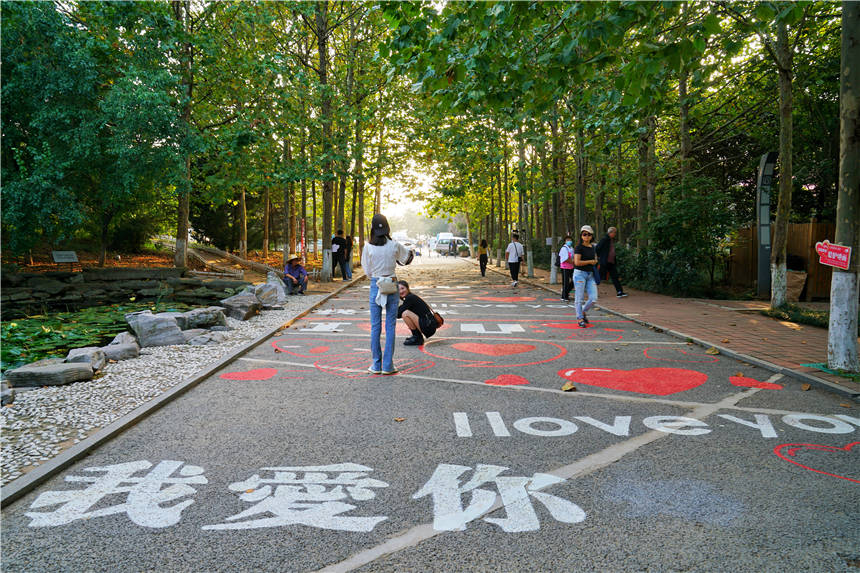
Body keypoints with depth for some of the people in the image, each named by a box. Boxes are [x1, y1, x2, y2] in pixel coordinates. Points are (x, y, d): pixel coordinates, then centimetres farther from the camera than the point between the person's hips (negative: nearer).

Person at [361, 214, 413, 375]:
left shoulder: (368, 247, -8)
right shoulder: (394, 245, -5)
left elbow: (367, 270, 0)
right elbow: (408, 255, 14)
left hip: (375, 285, 0)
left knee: (375, 326, 7)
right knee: (390, 326, 5)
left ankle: (376, 364, 11)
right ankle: (387, 365, 6)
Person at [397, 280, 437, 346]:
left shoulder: (410, 298, -13)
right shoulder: (411, 297, 15)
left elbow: (398, 314, -11)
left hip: (429, 326, -10)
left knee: (405, 313, -20)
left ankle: (417, 338, -8)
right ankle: (417, 337, 14)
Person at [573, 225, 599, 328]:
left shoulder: (593, 247, 12)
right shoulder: (579, 247, -8)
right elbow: (577, 262, -17)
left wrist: (595, 261, 9)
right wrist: (590, 261, -7)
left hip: (590, 275, 6)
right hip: (580, 274, -6)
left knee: (593, 298, -1)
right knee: (579, 298, -2)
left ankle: (583, 312, 24)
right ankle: (580, 319, 10)